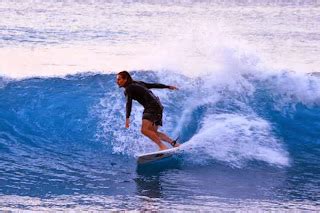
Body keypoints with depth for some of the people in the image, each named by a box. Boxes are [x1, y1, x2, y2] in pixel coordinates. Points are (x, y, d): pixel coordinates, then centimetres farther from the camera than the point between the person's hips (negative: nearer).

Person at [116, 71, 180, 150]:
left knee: (144, 130, -22)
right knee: (153, 132, 15)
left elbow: (129, 103, -20)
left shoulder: (128, 88, -5)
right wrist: (168, 87, 37)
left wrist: (127, 118, -31)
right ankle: (174, 143, 11)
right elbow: (153, 85, 27)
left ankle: (162, 147, -29)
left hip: (152, 107, -10)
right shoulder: (137, 84, 20)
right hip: (158, 107, 10)